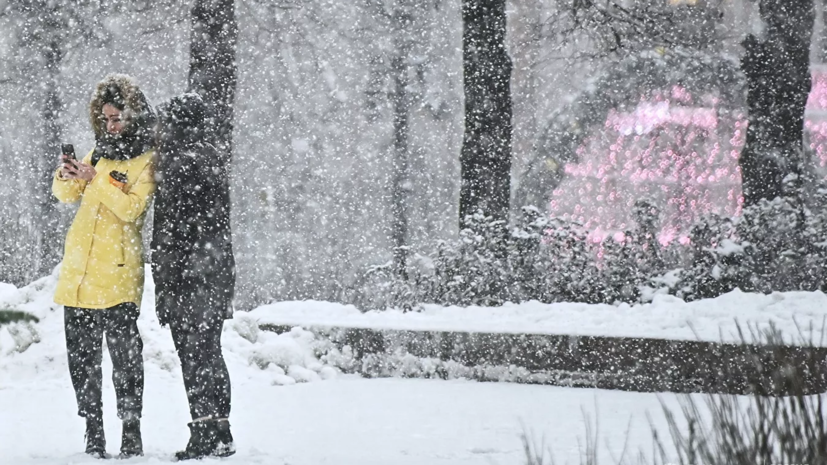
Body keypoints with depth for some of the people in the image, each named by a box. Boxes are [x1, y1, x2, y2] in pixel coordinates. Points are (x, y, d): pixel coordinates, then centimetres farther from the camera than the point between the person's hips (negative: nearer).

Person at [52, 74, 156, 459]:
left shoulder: (147, 159, -5)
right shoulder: (102, 150, 15)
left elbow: (131, 207, -16)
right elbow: (66, 195, 18)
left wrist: (96, 178, -20)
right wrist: (67, 176, -3)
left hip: (117, 273, -7)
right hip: (78, 270, 7)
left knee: (124, 355, -8)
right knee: (81, 356, 8)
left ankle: (131, 436, -2)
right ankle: (93, 436, 15)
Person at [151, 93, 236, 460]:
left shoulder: (183, 165, -13)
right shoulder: (212, 161, 15)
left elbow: (173, 230, -17)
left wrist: (165, 286, -16)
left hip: (190, 277, -9)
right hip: (217, 273, 9)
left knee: (194, 354, -7)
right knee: (209, 353, 13)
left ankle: (205, 434, -10)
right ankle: (219, 435, 16)